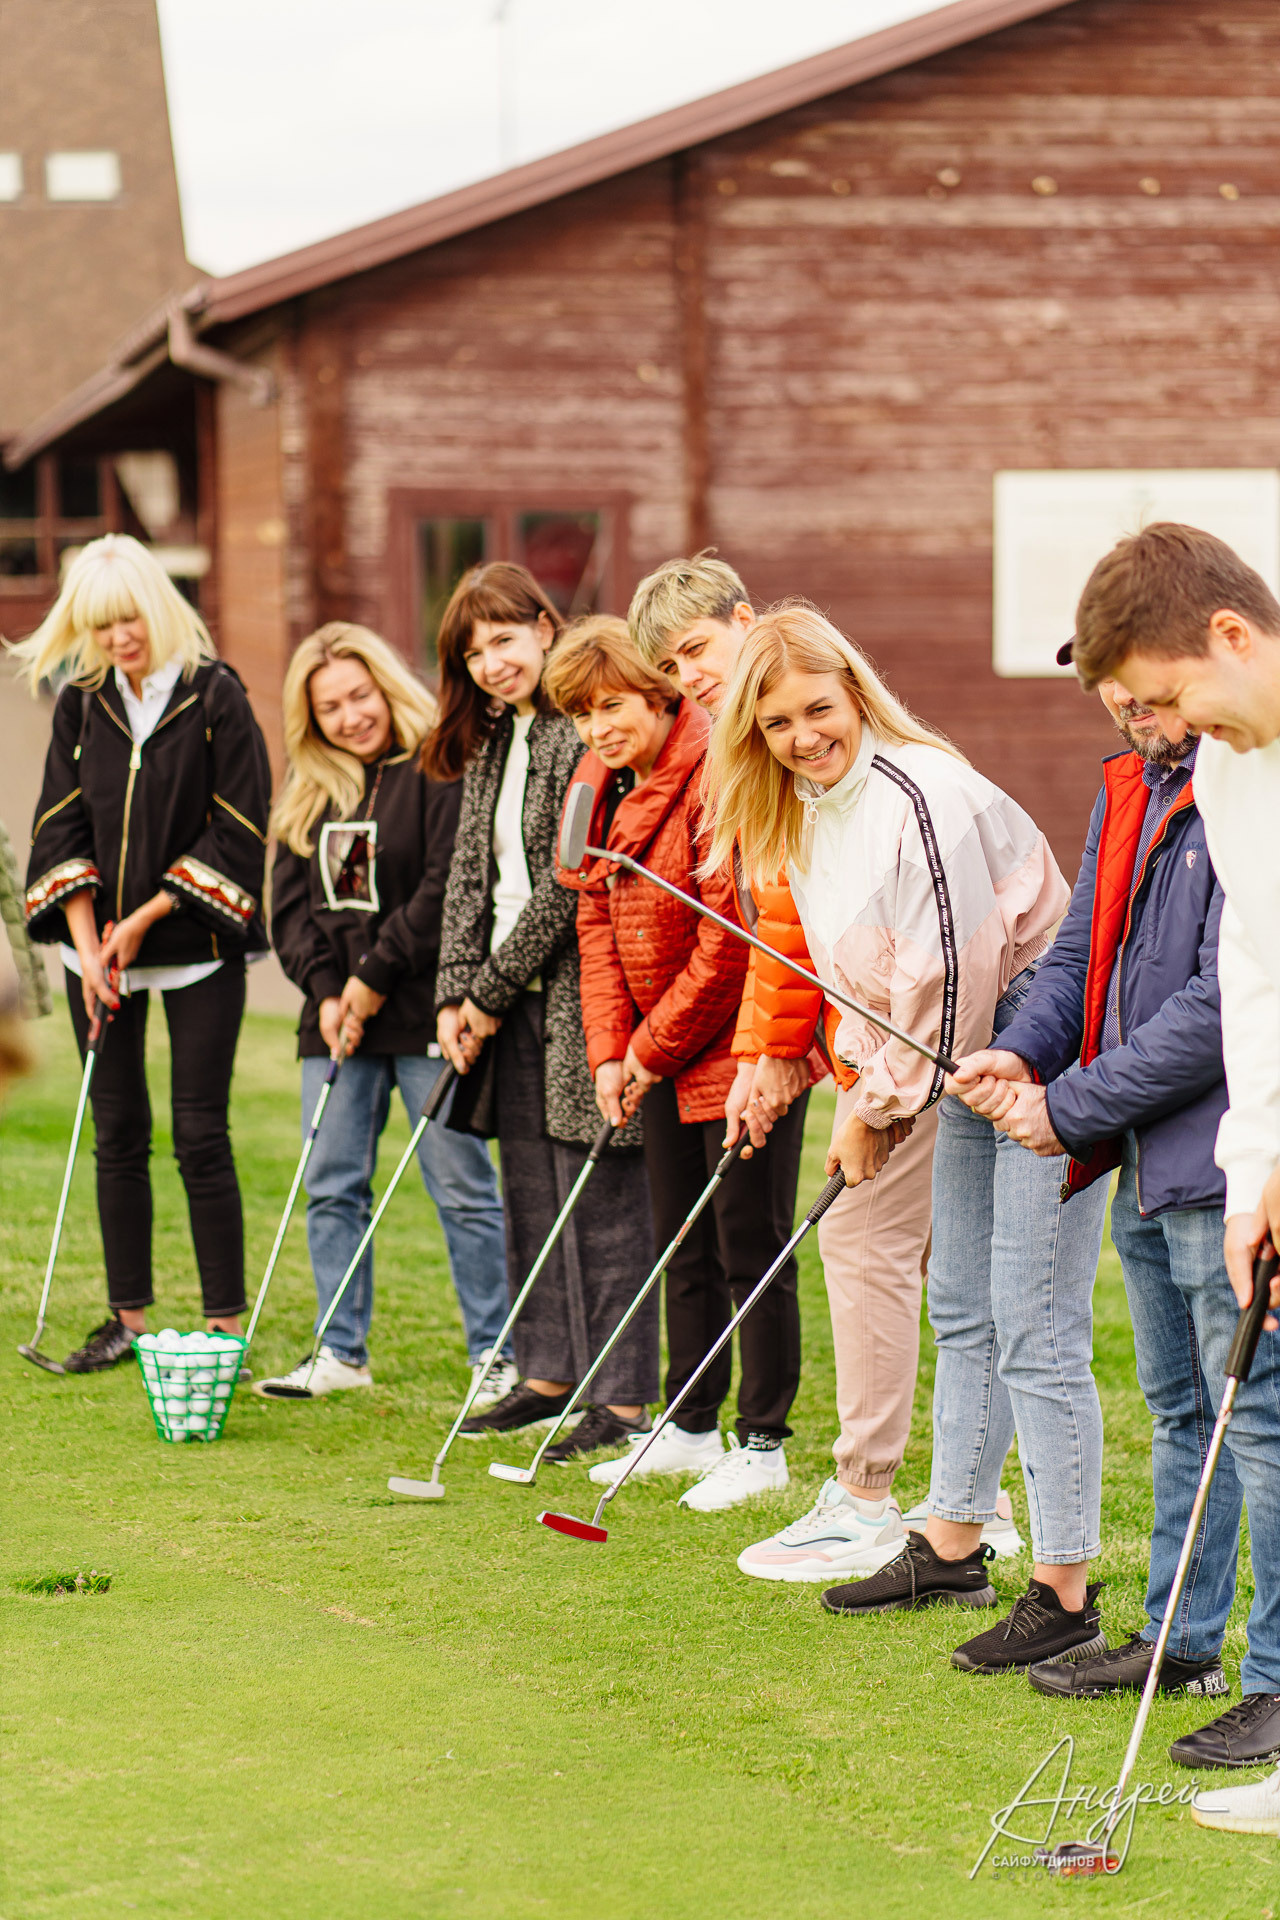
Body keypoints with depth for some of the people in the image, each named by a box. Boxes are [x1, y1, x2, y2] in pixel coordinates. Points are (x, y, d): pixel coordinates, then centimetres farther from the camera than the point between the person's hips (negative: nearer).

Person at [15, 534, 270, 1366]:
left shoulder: (217, 697, -8)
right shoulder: (81, 706, 5)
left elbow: (238, 834, -10)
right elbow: (62, 827, 4)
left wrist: (145, 920, -11)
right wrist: (86, 943, -7)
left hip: (196, 949, -4)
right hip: (101, 947, 4)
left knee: (201, 1136, -5)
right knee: (118, 1134, 8)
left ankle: (225, 1324, 1)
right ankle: (129, 1319, 15)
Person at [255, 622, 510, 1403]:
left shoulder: (439, 769, -8)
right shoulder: (309, 792, 14)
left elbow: (447, 889, -15)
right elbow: (291, 901, 12)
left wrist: (376, 975, -13)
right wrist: (324, 990, -3)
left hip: (425, 1015, -7)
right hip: (338, 1016, 7)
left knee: (463, 1187, -3)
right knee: (333, 1187, 7)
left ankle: (497, 1357, 3)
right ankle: (343, 1352, 16)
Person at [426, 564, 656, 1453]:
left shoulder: (587, 733, -13)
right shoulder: (492, 742, 15)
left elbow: (570, 881, -16)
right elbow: (471, 870, 14)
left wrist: (494, 987, -10)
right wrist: (455, 992, 3)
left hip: (581, 994, -9)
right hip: (510, 1004, 9)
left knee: (602, 1199, -5)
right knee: (530, 1193, 13)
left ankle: (623, 1397, -1)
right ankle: (550, 1372, 23)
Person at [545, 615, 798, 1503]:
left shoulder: (716, 779, -21)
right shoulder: (600, 787, 7)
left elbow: (728, 937, -21)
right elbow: (598, 920, 11)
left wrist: (657, 1045, -12)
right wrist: (611, 1049, 1)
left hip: (738, 1040, -9)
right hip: (662, 1053, 9)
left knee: (748, 1243, -4)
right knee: (683, 1240, 16)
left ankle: (764, 1445, 4)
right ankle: (694, 1429, 26)